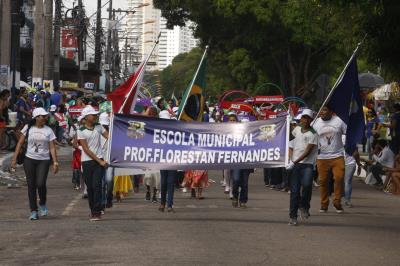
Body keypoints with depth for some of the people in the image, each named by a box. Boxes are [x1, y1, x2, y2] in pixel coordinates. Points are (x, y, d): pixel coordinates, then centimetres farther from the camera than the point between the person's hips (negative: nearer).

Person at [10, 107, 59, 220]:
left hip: (44, 160, -1)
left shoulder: (48, 130, 3)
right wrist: (14, 159, 0)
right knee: (31, 186, 0)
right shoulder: (28, 128, 2)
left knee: (40, 184, -17)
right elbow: (20, 144, 5)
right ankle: (33, 211, 8)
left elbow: (52, 148, 2)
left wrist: (55, 162, -6)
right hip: (29, 160, 1)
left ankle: (42, 204, 11)